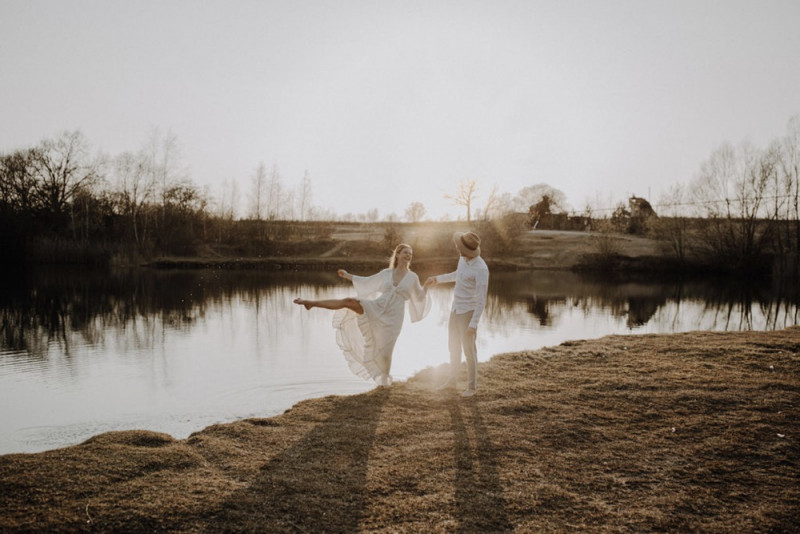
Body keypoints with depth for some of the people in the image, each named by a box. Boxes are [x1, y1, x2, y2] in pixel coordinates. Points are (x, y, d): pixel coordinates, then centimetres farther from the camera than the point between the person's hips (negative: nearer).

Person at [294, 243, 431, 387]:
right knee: (348, 301, -19)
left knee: (385, 352, 1)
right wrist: (348, 276, 12)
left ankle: (385, 379, 29)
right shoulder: (386, 273, 8)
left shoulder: (412, 277, 4)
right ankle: (311, 303, -12)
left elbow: (419, 296, 17)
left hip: (392, 317, -1)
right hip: (376, 308, 1)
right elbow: (367, 282, 17)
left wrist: (426, 287, 1)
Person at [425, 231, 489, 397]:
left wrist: (474, 325, -24)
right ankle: (452, 379, 34)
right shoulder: (464, 257, -1)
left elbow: (481, 300, -24)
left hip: (468, 313, -8)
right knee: (454, 346, 17)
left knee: (469, 351, 2)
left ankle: (472, 386, 19)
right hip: (456, 309, 8)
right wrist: (437, 279, 28)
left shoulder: (481, 269, -26)